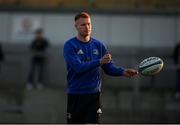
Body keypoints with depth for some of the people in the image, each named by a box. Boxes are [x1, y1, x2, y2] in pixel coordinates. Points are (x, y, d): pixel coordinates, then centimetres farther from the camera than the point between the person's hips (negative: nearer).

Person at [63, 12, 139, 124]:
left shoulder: (98, 45, 7)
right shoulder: (70, 46, -7)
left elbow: (109, 67, 5)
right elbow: (78, 67, -20)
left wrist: (123, 72, -15)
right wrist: (99, 62, -31)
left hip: (94, 94, 2)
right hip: (75, 95, -2)